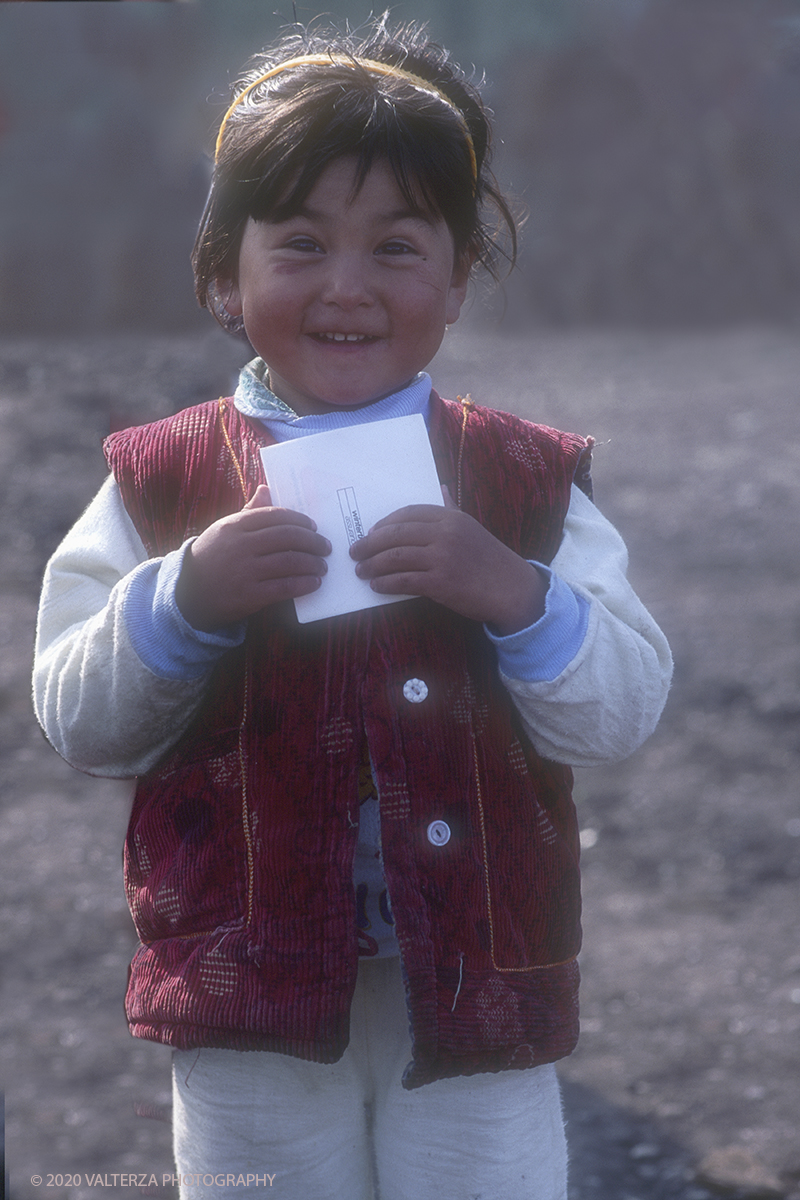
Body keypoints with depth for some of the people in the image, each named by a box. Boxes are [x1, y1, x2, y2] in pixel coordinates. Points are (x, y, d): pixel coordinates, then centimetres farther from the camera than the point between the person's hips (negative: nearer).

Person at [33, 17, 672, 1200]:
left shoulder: (528, 480, 1)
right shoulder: (162, 481, 1)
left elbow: (623, 710, -4)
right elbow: (77, 720, -3)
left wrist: (513, 593, -22)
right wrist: (186, 598, -20)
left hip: (478, 994, 0)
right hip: (250, 995, 0)